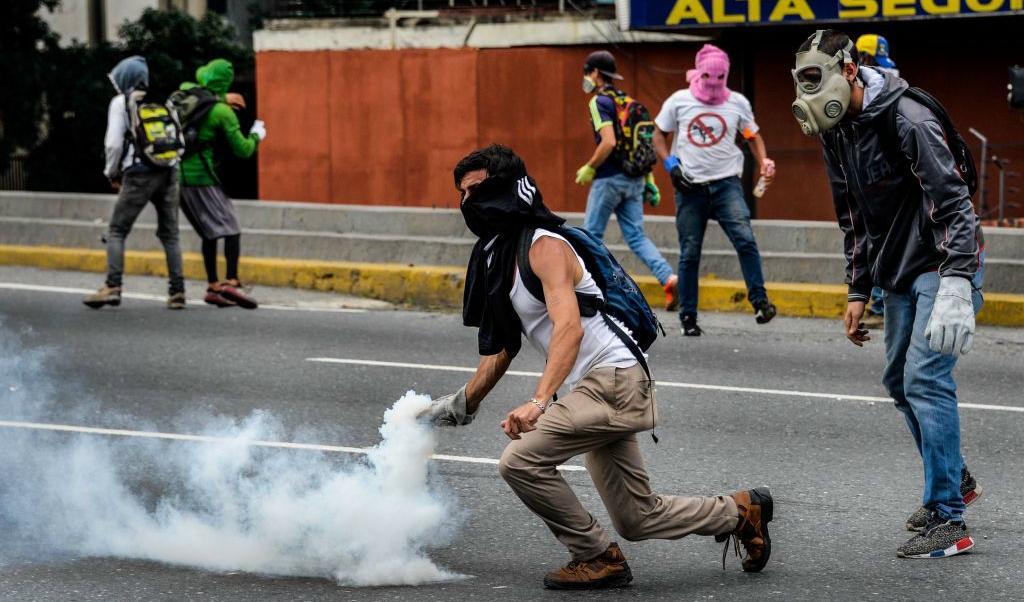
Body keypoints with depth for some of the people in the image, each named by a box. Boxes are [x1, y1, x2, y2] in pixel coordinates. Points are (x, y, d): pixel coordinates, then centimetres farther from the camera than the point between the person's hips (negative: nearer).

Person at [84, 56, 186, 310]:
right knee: (169, 234, 9)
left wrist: (111, 173, 10)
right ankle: (177, 291, 4)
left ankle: (113, 287, -10)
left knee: (117, 231, 2)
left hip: (140, 174, -4)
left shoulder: (121, 102, 2)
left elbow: (114, 143, -4)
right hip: (169, 173, 5)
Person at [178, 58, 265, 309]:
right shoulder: (222, 113, -10)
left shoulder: (186, 93, 6)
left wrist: (222, 98, 33)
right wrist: (256, 136, 16)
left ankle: (213, 286, 12)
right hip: (200, 176, -7)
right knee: (230, 229, -6)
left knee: (209, 232, 15)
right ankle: (231, 281, -22)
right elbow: (243, 150, -4)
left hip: (177, 175, 7)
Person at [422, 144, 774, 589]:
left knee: (521, 461, -21)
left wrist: (537, 402, -39)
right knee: (638, 520, 13)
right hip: (597, 390, 10)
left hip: (613, 379, -10)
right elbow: (501, 345, 24)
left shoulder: (544, 247, -14)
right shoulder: (497, 257, 15)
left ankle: (598, 559, -7)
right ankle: (741, 512, 31)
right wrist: (460, 406, 21)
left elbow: (569, 327, -28)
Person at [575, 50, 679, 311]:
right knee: (636, 236, 4)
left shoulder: (599, 102, -10)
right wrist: (649, 179, 18)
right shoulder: (627, 101, 16)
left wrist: (589, 168, -11)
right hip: (634, 179, 7)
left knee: (591, 234, 5)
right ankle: (670, 278, -15)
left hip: (610, 179, -7)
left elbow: (608, 142, -23)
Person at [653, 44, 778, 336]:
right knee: (690, 254, 4)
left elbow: (753, 136, 18)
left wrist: (764, 161, -1)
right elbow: (659, 136, 12)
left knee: (745, 240, -19)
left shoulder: (737, 103, 5)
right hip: (690, 188, 0)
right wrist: (670, 165, -4)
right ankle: (688, 316, 12)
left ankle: (759, 300, -12)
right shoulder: (679, 101, 2)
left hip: (726, 183, 0)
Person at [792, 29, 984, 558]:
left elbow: (953, 203, -28)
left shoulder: (906, 120, -23)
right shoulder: (835, 132, 5)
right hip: (899, 271, 9)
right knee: (899, 379, 16)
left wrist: (956, 287, -35)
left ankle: (949, 523, -13)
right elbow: (854, 219, 17)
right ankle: (955, 480, 35)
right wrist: (858, 291, 15)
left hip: (943, 265, -9)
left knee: (925, 379, -16)